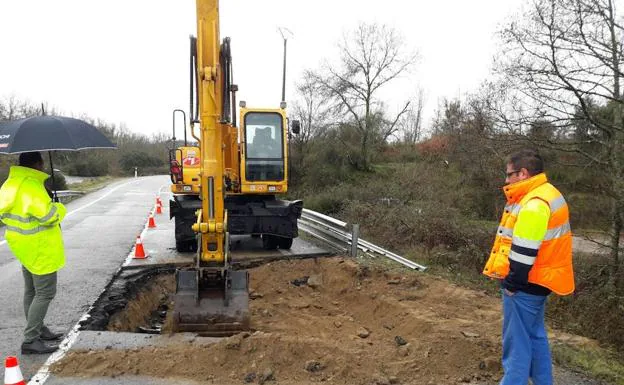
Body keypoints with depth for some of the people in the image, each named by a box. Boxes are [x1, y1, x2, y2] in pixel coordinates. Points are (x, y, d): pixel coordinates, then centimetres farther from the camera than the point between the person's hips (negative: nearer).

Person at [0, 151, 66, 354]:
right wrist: (60, 208, -6)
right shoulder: (32, 186, -23)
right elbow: (49, 215, -25)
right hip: (40, 248, -10)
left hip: (24, 246, 10)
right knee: (45, 293, -3)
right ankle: (30, 341, -1)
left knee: (31, 291, 19)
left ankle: (37, 330, 33)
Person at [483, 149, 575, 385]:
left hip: (525, 285, -10)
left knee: (517, 342, 0)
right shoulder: (547, 195, 11)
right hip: (536, 282, 10)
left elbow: (524, 251, -26)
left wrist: (512, 283, -16)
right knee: (535, 336, 20)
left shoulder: (534, 204, -24)